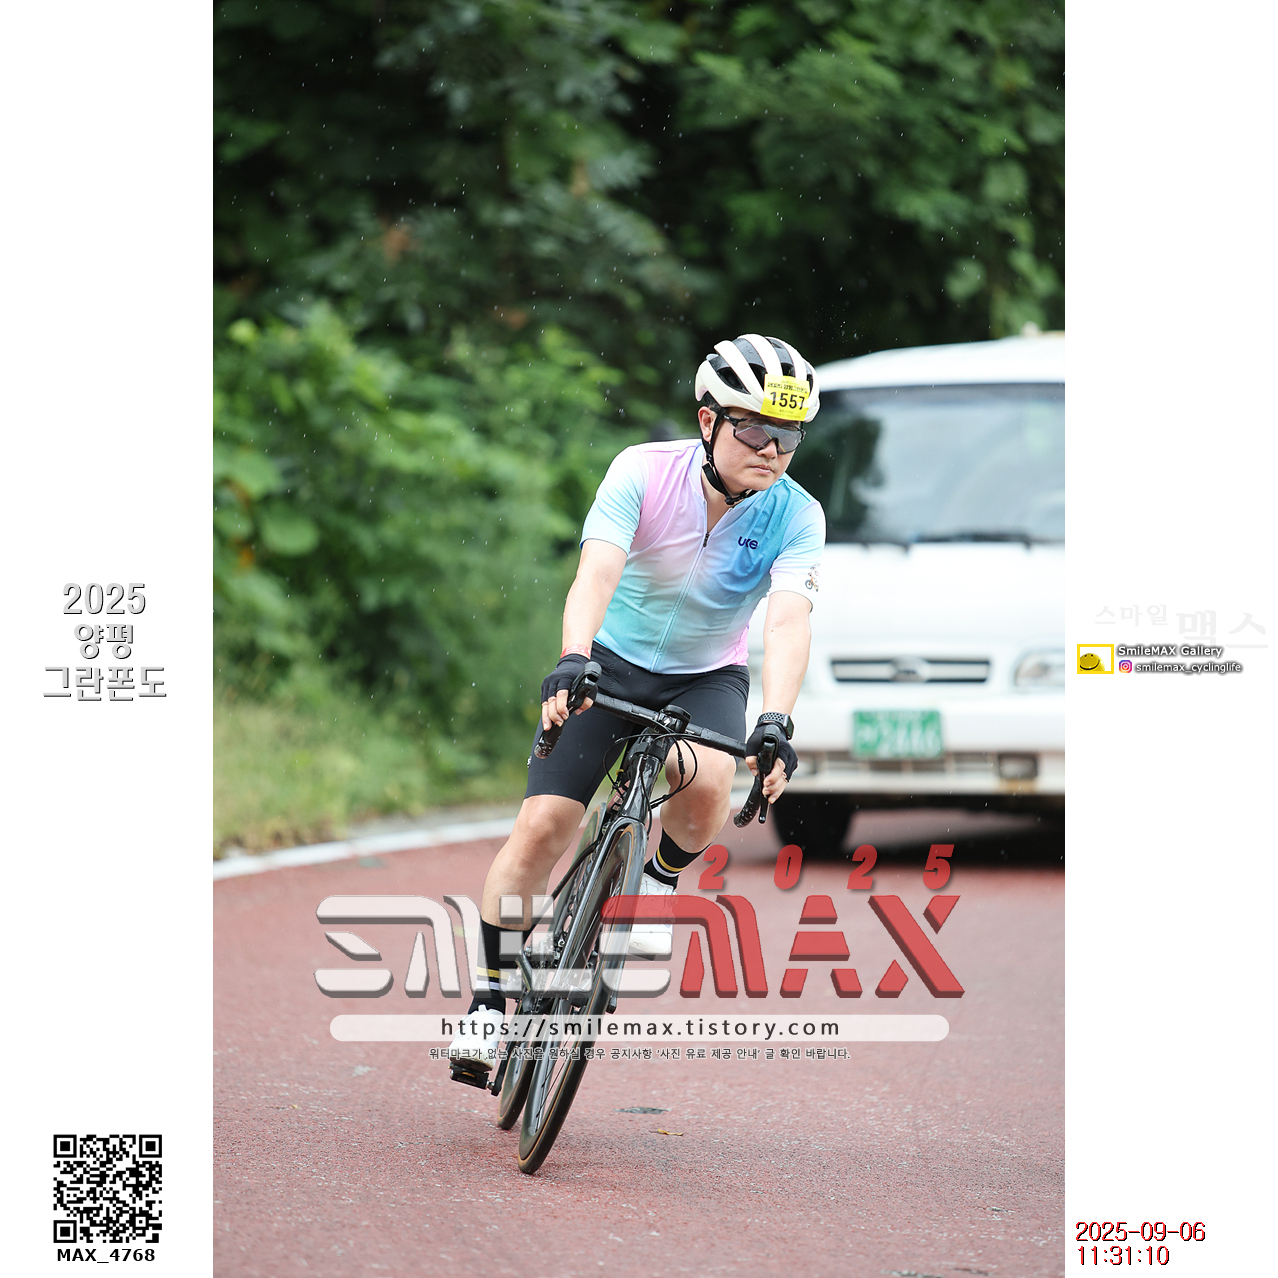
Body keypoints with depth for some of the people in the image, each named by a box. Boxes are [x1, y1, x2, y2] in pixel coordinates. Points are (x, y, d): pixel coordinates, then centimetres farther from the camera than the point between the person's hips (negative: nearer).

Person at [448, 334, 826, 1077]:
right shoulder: (645, 472, -22)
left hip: (708, 678, 0)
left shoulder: (796, 516, -19)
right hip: (613, 661, 0)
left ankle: (663, 878, 0)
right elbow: (597, 575, -34)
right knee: (542, 827, -13)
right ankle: (491, 997, 5)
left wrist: (777, 722, -49)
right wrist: (572, 663, -53)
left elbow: (790, 622, -32)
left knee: (706, 781, -33)